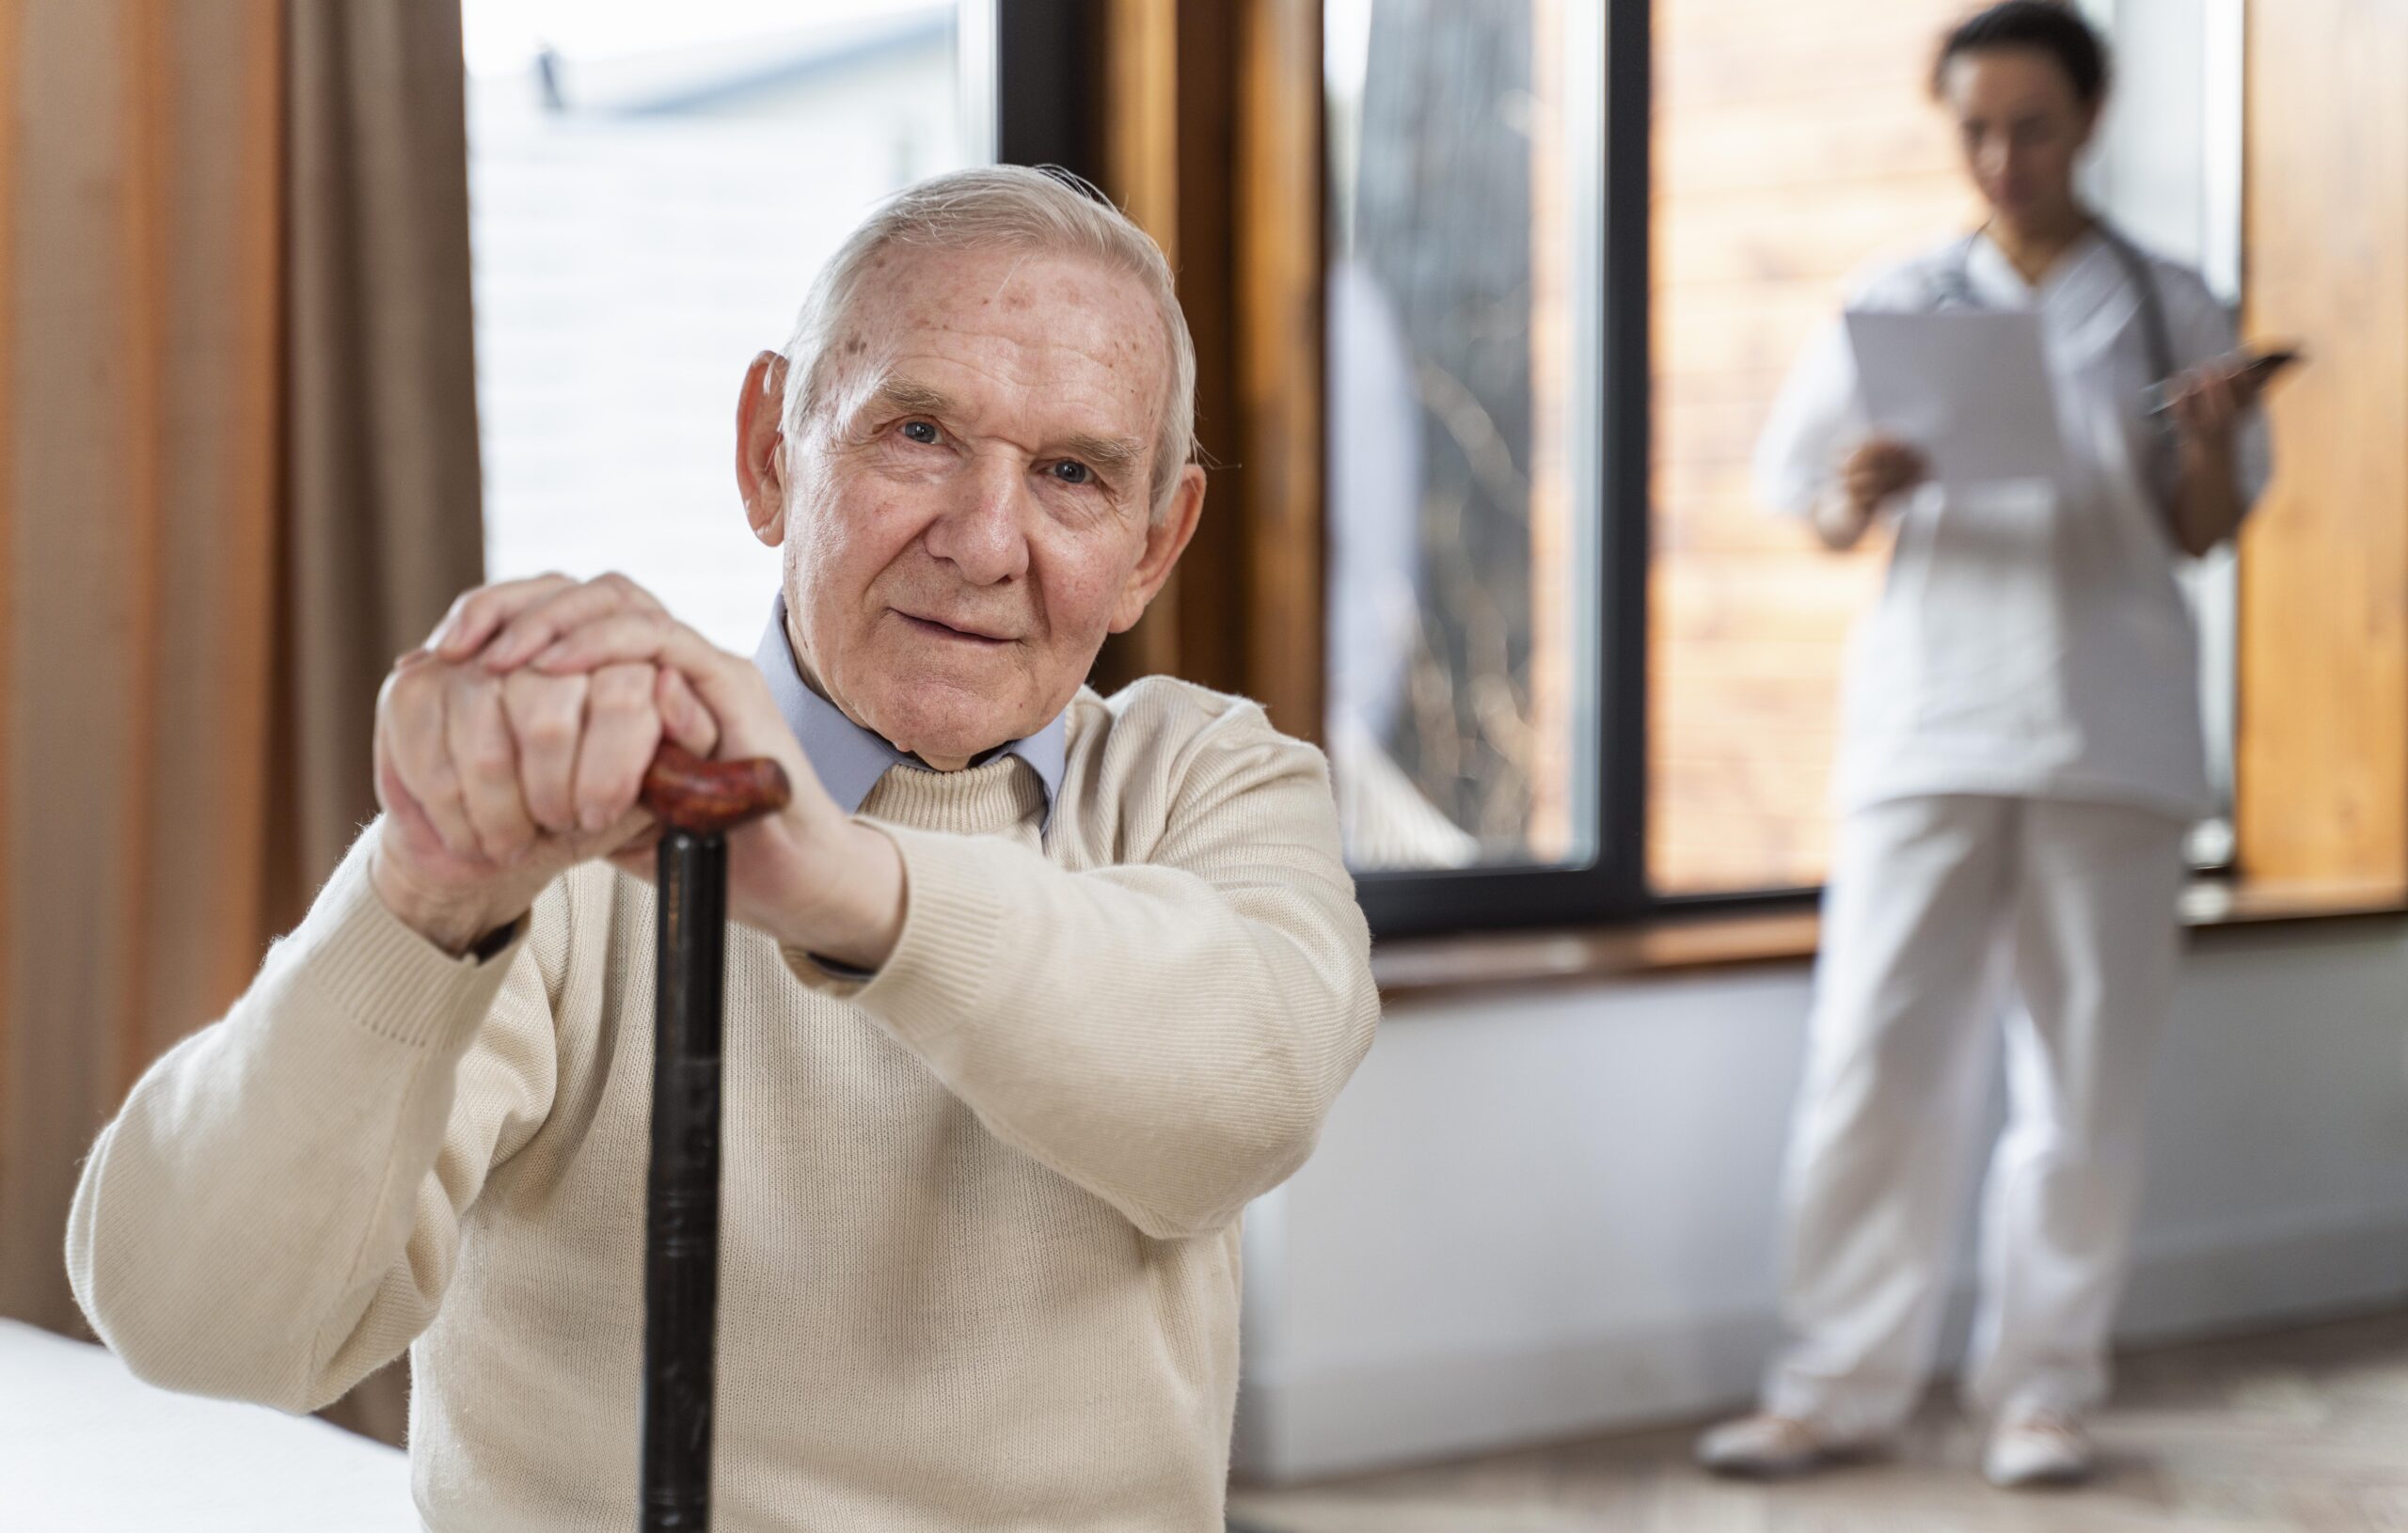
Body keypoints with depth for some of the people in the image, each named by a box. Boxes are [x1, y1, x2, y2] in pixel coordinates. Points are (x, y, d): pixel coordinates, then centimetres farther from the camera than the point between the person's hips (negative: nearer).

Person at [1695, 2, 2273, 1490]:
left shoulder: (2164, 308, 9)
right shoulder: (1903, 302, 10)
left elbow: (2202, 533, 9)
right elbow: (1817, 511, 10)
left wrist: (2210, 444, -12)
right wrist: (1858, 501, -13)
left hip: (2111, 735, 0)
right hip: (1929, 721, 0)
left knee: (2086, 1074, 2)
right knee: (1876, 1057, -4)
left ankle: (2044, 1391, 13)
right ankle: (1840, 1386, 6)